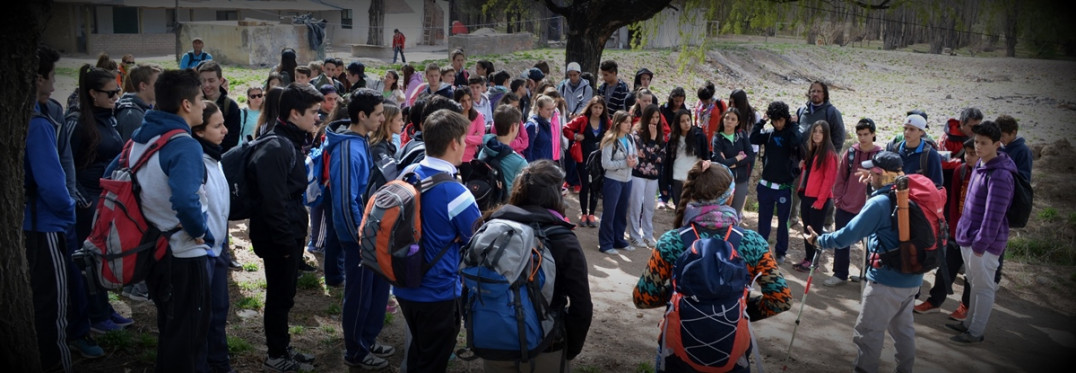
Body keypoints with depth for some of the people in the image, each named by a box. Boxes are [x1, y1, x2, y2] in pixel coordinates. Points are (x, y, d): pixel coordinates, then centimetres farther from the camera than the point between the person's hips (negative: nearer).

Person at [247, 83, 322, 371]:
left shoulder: (291, 142, 10)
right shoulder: (275, 148, -22)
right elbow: (273, 201, -25)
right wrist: (286, 241, -20)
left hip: (291, 232, 9)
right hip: (278, 237, -9)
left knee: (284, 294, 19)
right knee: (280, 296, 4)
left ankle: (281, 347, 34)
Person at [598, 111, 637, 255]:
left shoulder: (630, 138, 4)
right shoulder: (610, 140, -15)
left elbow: (635, 157, 11)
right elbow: (606, 164, -18)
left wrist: (634, 161, -13)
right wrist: (625, 163, -23)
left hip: (627, 180, 6)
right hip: (613, 181, -6)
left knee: (622, 212, 15)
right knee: (609, 213, 1)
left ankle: (619, 240, 28)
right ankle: (605, 244, 9)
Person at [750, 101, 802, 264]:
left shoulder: (790, 134, -4)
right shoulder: (769, 134, 5)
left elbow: (796, 142, -26)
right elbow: (753, 139, -10)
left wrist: (793, 124, -12)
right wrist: (762, 121, -7)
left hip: (784, 187, -3)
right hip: (766, 185, 3)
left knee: (783, 221, 9)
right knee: (764, 219, 12)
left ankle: (781, 251, 20)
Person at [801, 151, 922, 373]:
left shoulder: (879, 203, -19)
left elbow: (849, 235, -18)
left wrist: (818, 241, -4)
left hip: (887, 280, -8)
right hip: (912, 277, 9)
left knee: (868, 332, 3)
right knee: (902, 328, 22)